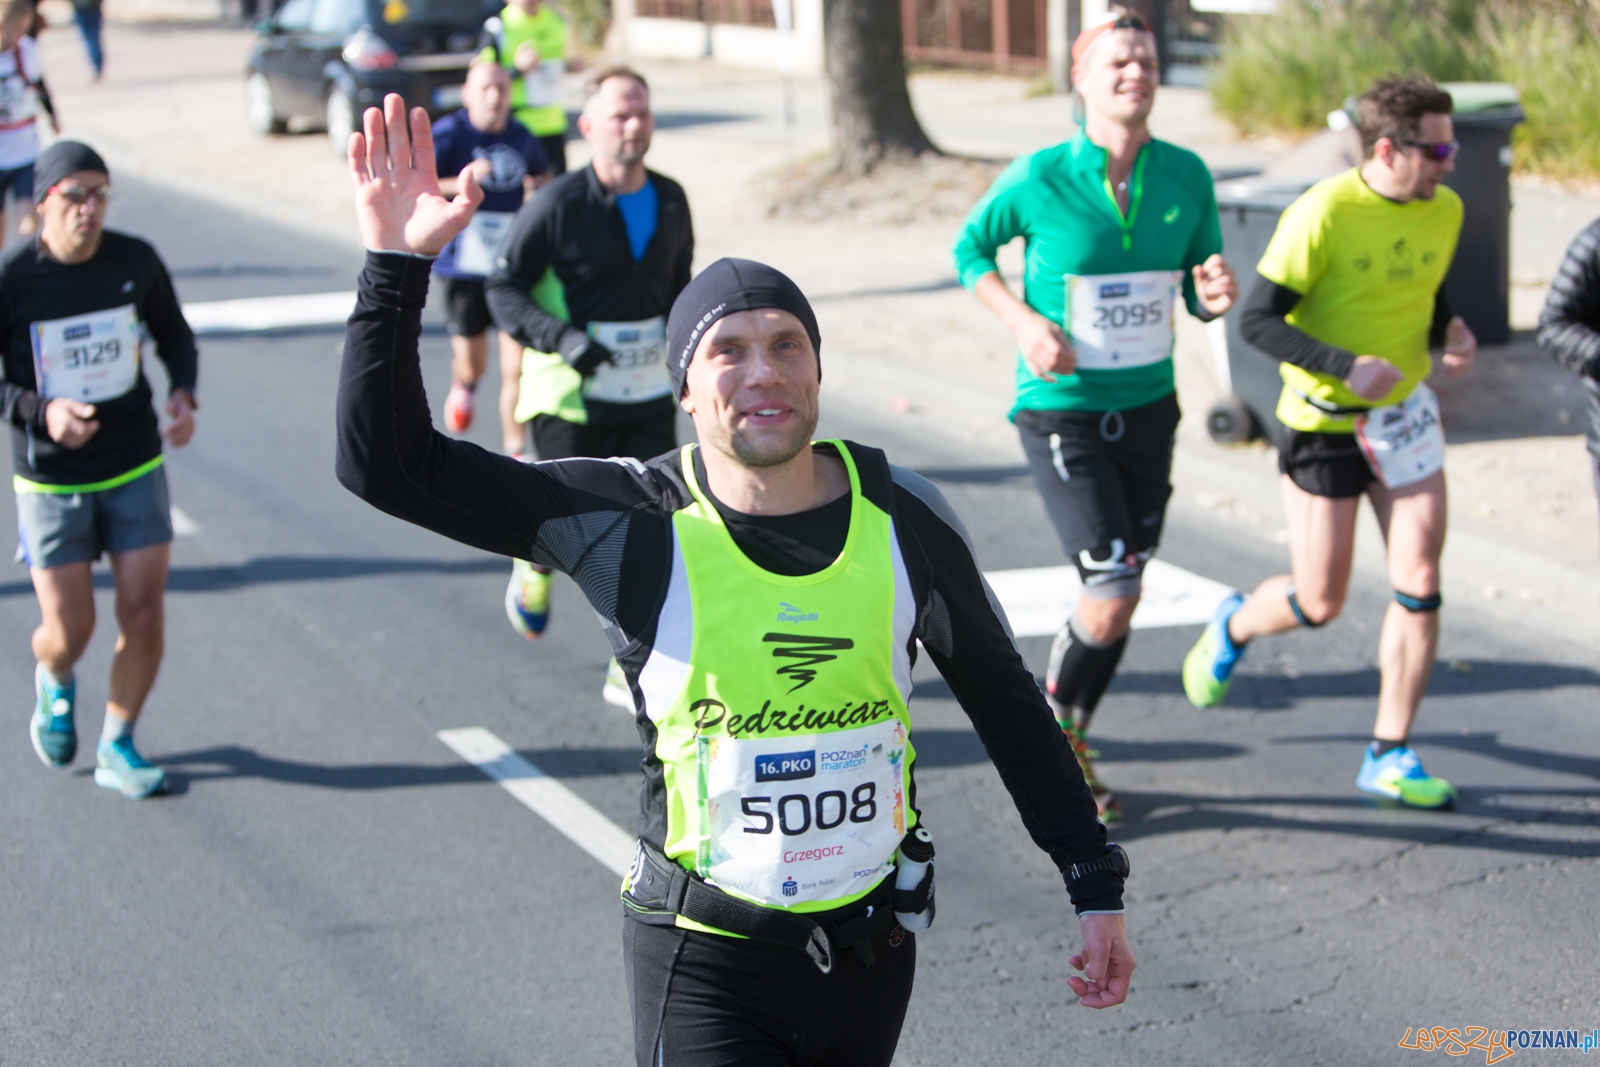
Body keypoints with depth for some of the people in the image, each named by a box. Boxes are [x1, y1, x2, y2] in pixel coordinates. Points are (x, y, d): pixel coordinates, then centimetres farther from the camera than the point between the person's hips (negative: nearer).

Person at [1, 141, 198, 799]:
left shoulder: (135, 262, -5)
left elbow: (175, 336, 11)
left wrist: (184, 394, -7)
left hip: (135, 467, 2)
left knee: (144, 615, -2)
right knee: (69, 632, -1)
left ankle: (117, 748, 19)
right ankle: (54, 684, 37)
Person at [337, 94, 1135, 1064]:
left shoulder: (904, 517, -5)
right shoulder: (631, 524, -12)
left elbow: (1007, 706, 7)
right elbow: (390, 465, -15)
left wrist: (1096, 885, 8)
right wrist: (398, 266, -24)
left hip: (875, 942, 3)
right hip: (707, 965, -3)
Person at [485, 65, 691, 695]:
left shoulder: (670, 202, 4)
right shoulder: (558, 205, -13)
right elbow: (503, 288, -9)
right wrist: (562, 338, -22)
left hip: (649, 399, 4)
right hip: (573, 400, -4)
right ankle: (534, 567, 44)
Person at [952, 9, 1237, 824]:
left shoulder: (1186, 176, -2)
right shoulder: (1038, 180, -12)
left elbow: (1198, 296, 8)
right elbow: (970, 249, 4)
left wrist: (1216, 294, -16)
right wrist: (1024, 322, -12)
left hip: (1148, 410, 5)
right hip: (1061, 412, -5)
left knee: (1118, 597, 13)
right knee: (1113, 598, -13)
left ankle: (1069, 748, 34)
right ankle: (1046, 734, 13)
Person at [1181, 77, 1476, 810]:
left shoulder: (1444, 212, 0)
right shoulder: (1323, 215, -20)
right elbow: (1257, 321, -17)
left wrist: (1451, 331, -5)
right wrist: (1346, 366, -28)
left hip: (1405, 417, 5)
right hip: (1324, 425, -5)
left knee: (1419, 587, -4)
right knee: (1319, 603, 3)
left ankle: (1388, 758, 7)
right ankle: (1234, 627, 39)